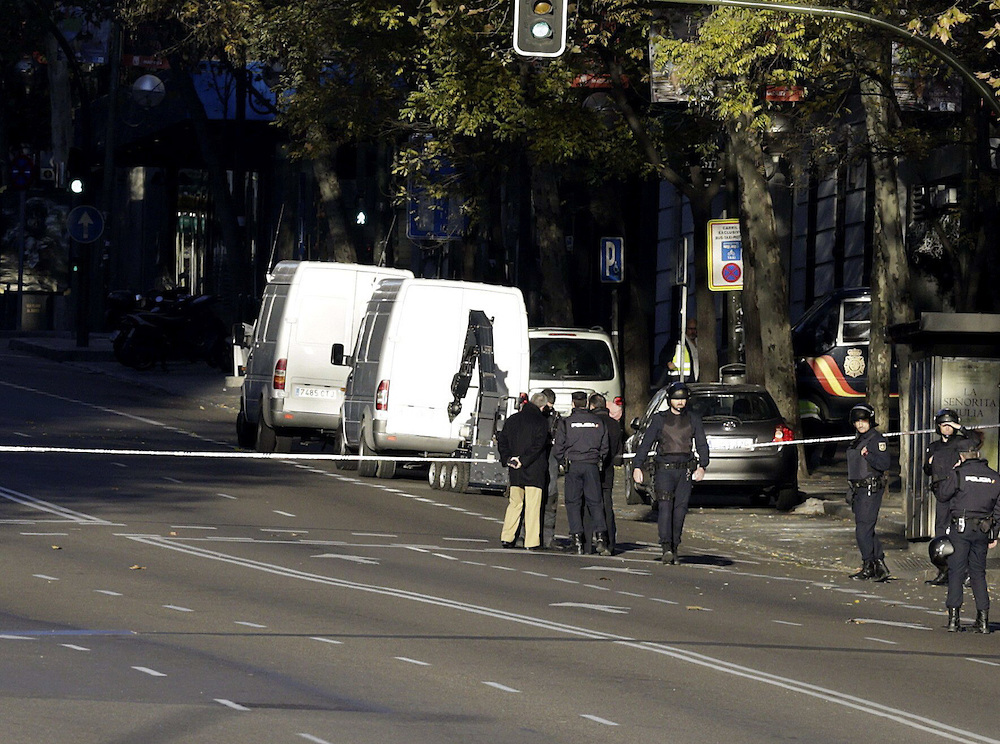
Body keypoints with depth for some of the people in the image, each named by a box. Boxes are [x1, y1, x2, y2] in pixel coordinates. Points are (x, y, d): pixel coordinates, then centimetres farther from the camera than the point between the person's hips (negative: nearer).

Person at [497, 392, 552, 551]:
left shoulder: (512, 420, 9)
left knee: (514, 503, 14)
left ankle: (507, 537, 12)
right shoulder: (541, 421, -8)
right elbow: (538, 444, -17)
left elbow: (502, 441, 8)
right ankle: (531, 542, -3)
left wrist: (507, 459, 1)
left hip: (515, 472, 5)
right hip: (534, 470, -5)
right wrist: (524, 460, -15)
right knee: (533, 506, -2)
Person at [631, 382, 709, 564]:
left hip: (685, 471, 2)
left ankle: (674, 548, 13)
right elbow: (646, 443, 2)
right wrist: (637, 466, -10)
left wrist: (702, 466, -11)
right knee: (665, 508, -16)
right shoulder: (659, 419, 5)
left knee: (680, 510, 2)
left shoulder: (693, 419, 10)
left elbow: (702, 444, 6)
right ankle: (666, 548, -26)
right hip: (665, 469, -2)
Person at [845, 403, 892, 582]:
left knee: (863, 530, -11)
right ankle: (880, 567, 16)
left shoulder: (877, 439, -10)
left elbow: (885, 463, -20)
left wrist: (868, 455, -34)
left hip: (871, 490, -9)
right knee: (868, 530, 11)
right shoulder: (857, 440, 17)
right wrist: (850, 491, 25)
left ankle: (868, 568, -5)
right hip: (859, 490, 9)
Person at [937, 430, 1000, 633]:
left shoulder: (959, 474, -9)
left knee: (956, 571, 1)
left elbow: (942, 495, 1)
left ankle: (953, 617, -5)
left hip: (960, 527, -4)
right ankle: (983, 618, 6)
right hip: (983, 530, 4)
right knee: (978, 572, 12)